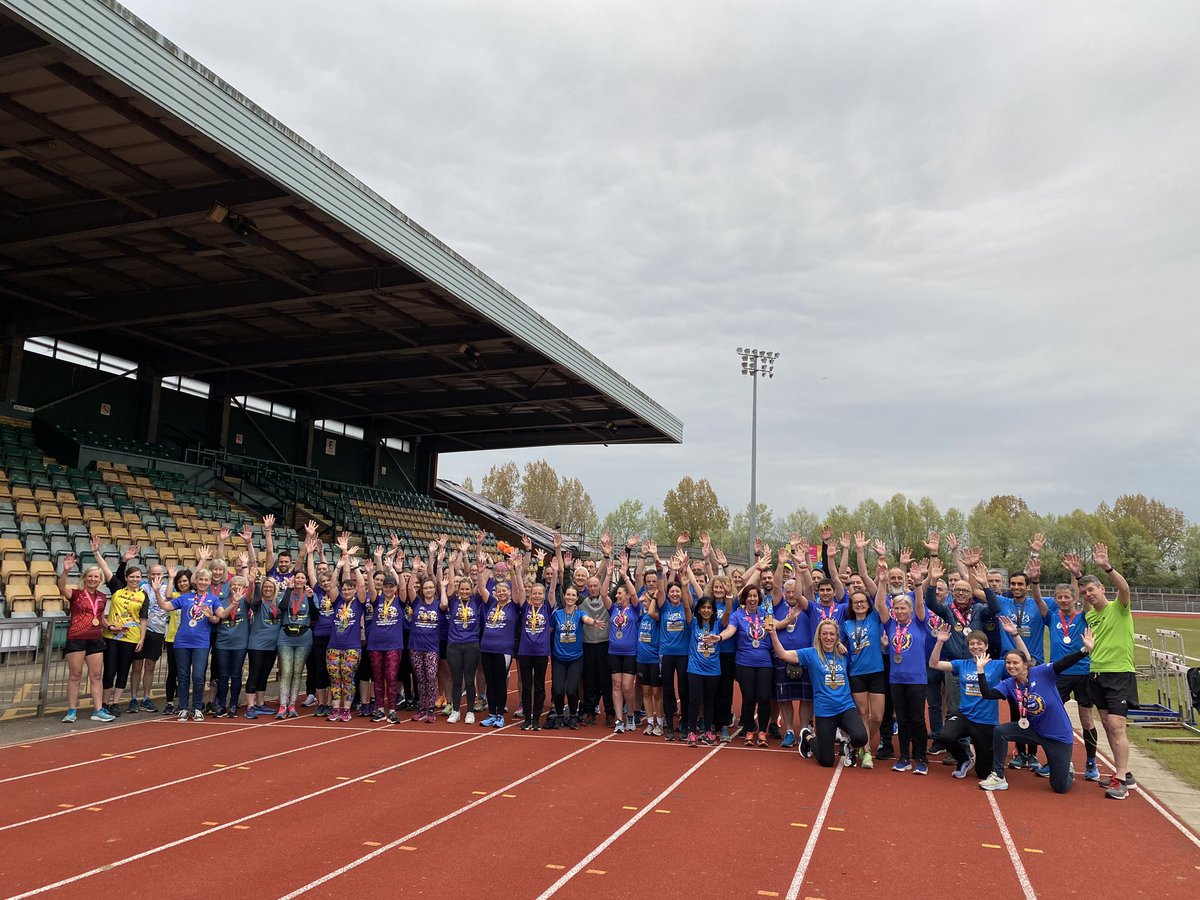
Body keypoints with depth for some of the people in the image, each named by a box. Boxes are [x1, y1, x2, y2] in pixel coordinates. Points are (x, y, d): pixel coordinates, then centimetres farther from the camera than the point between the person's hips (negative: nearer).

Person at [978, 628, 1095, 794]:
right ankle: (998, 777, -5)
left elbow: (1064, 663, -29)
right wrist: (981, 670, -24)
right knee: (1000, 731, -19)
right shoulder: (1009, 684, -6)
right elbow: (988, 694, -21)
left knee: (1060, 787, 1)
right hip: (1034, 730, 4)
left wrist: (1086, 650, -42)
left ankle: (1067, 769, 40)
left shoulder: (1041, 673, -16)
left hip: (1059, 735, -4)